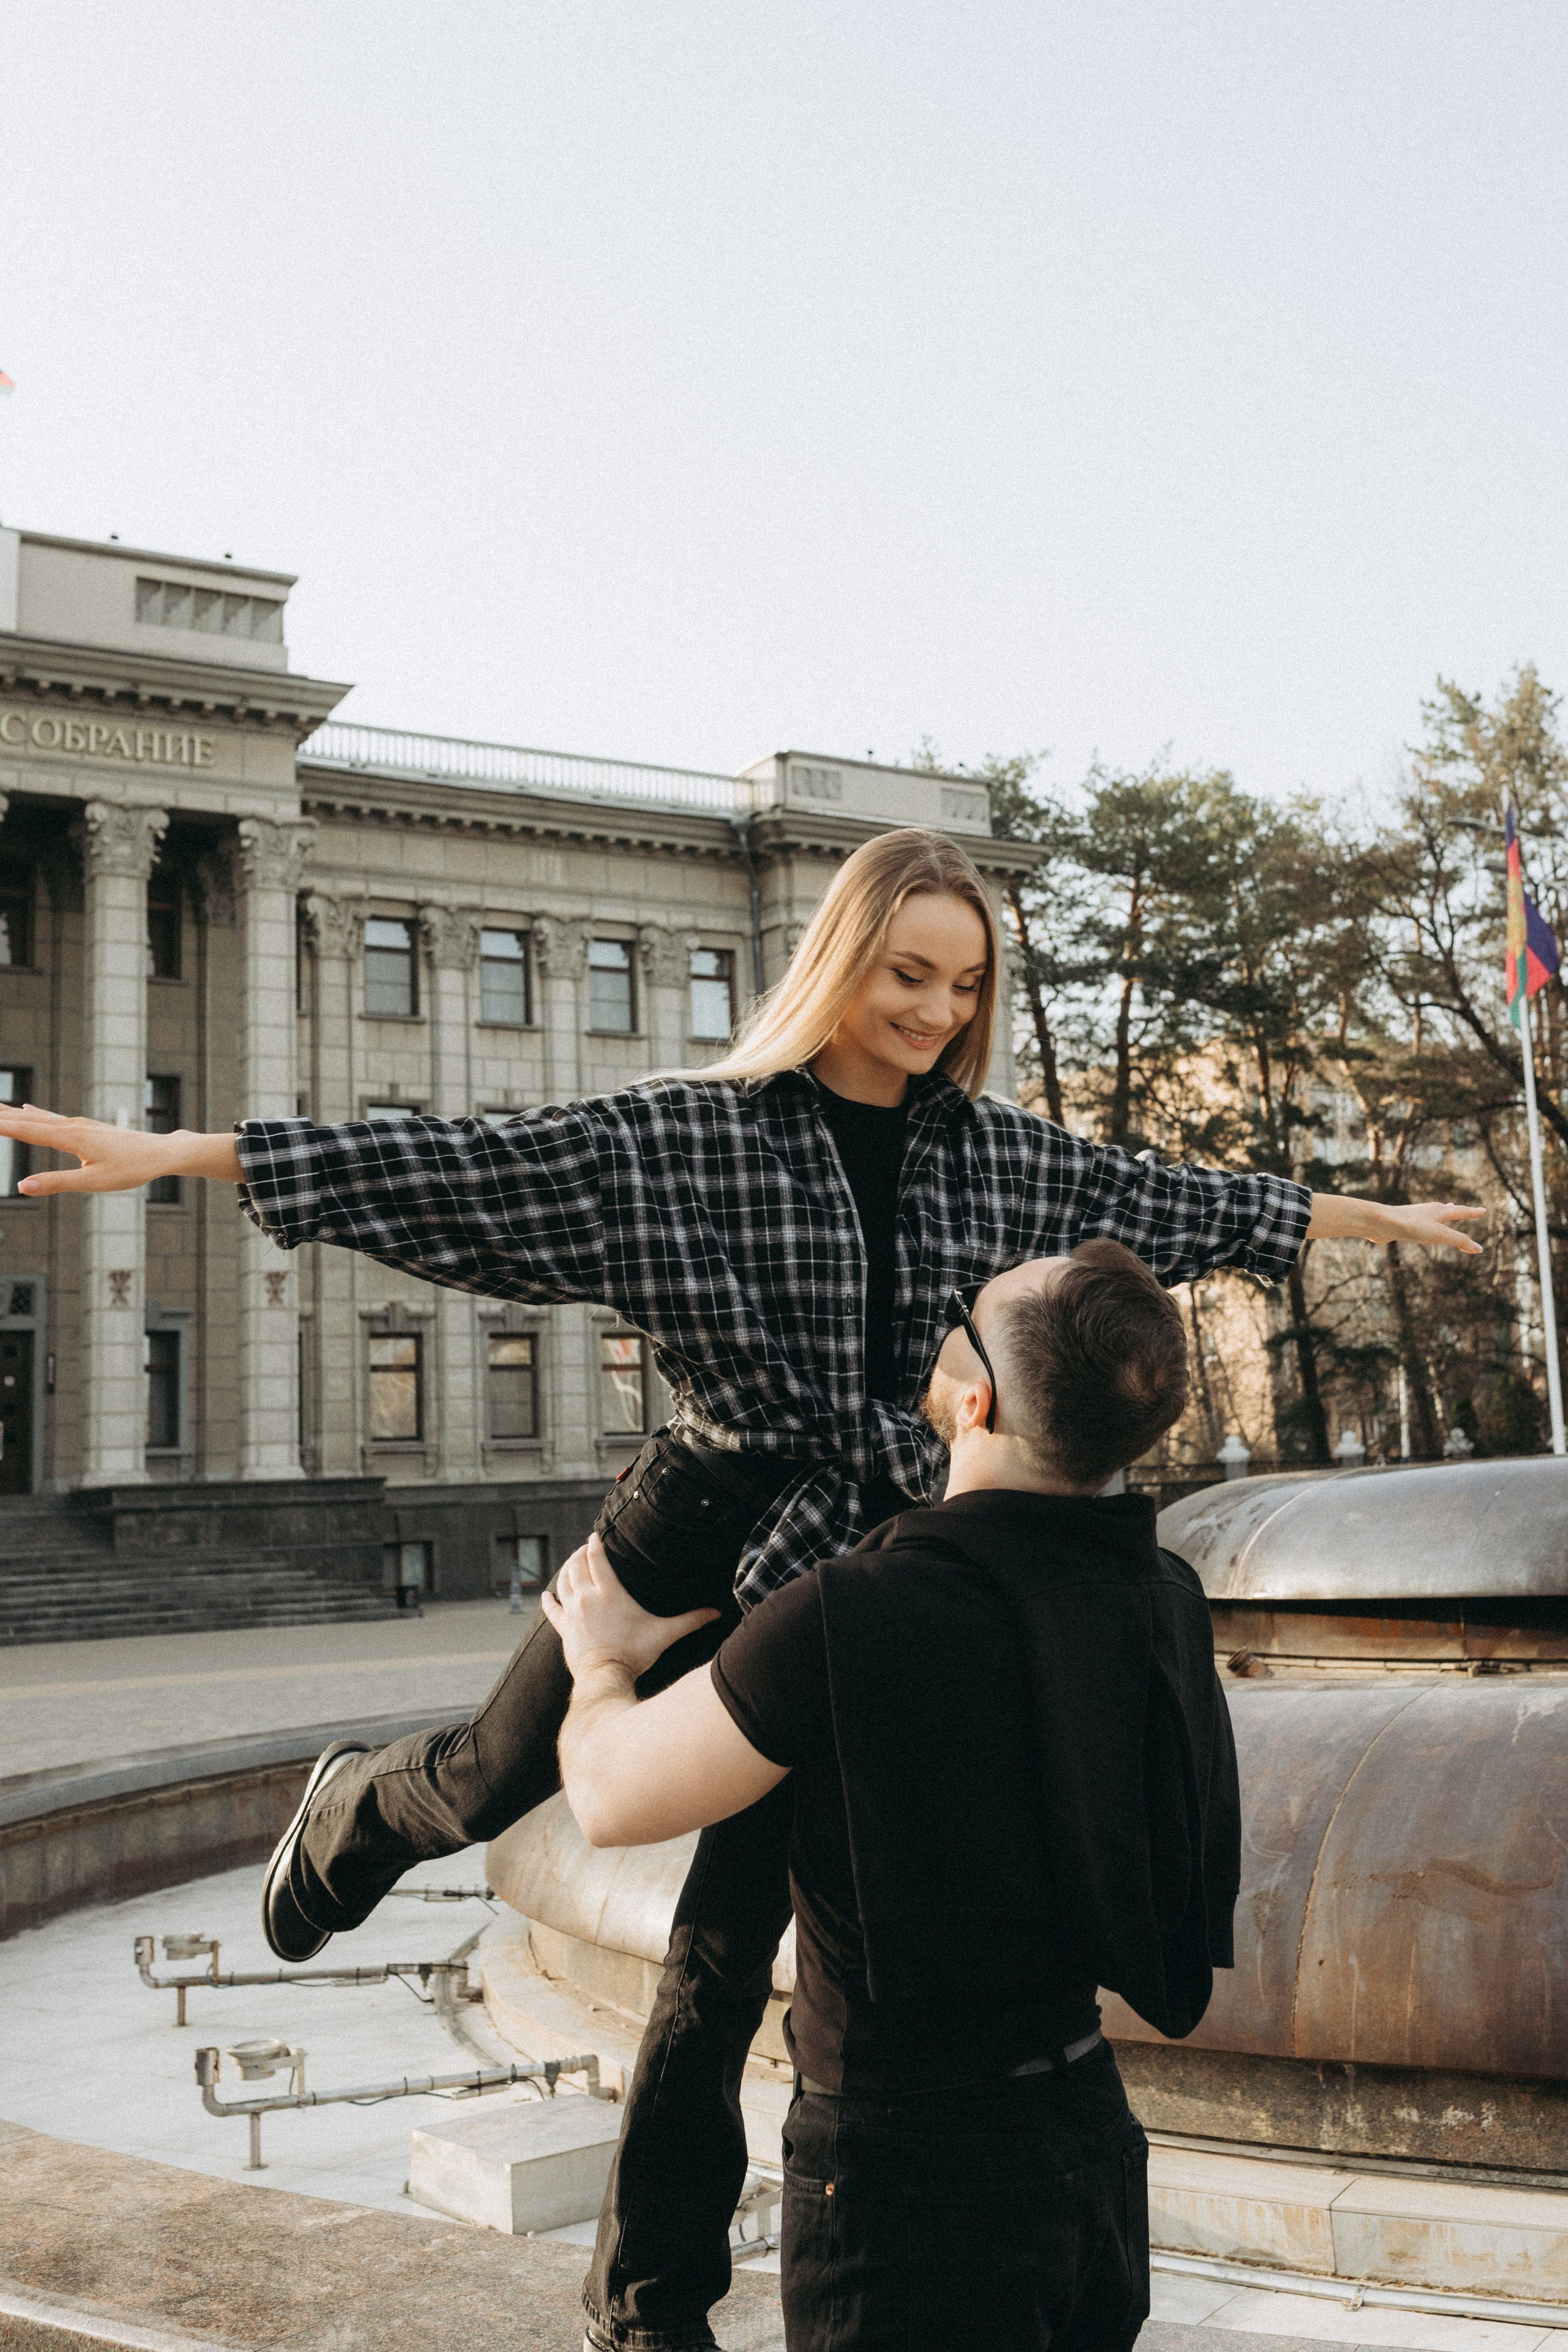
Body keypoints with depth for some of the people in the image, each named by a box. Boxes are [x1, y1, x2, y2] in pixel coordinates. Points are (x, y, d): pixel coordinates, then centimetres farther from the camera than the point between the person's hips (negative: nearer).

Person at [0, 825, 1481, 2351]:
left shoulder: (997, 1152, 2)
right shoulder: (694, 1134, -12)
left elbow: (1179, 1204, 15)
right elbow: (455, 1169, -17)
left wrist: (1374, 1215, 24)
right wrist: (173, 1154, -22)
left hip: (855, 1575, 3)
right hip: (693, 1537, -2)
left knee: (731, 1945, 8)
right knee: (495, 1784, 17)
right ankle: (353, 1813, 56)